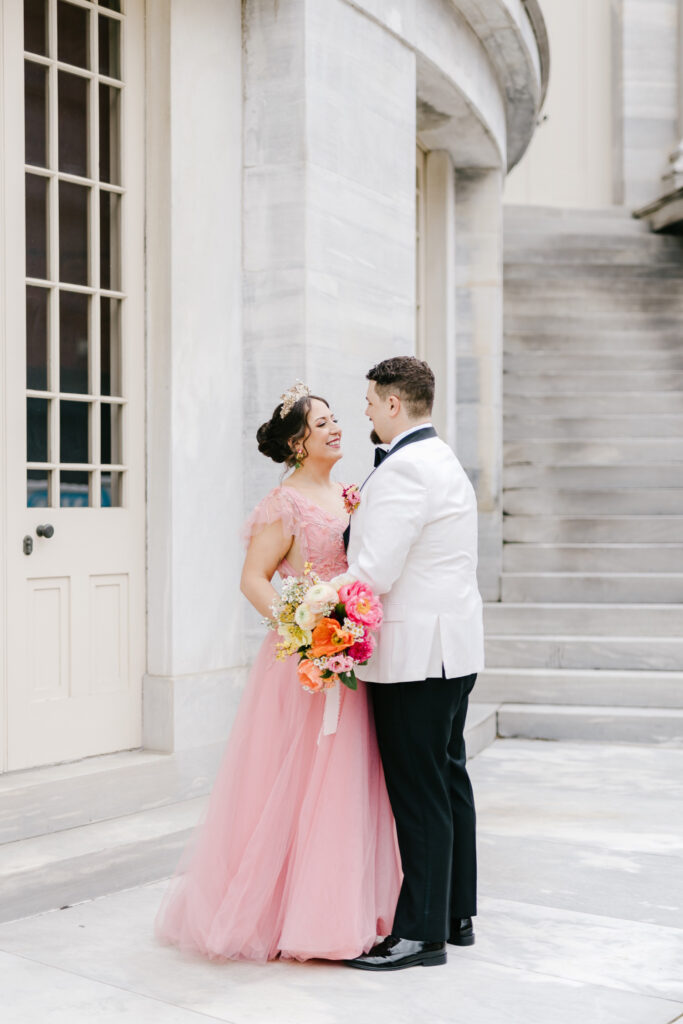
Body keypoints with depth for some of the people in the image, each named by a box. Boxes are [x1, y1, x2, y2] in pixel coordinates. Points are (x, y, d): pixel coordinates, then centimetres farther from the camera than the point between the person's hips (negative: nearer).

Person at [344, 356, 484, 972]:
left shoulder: (402, 469, -17)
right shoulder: (446, 461, 16)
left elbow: (373, 573, -23)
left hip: (416, 655, -10)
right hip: (455, 647, 10)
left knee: (418, 794, -3)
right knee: (449, 781, 16)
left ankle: (421, 932, 6)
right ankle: (457, 915, 26)